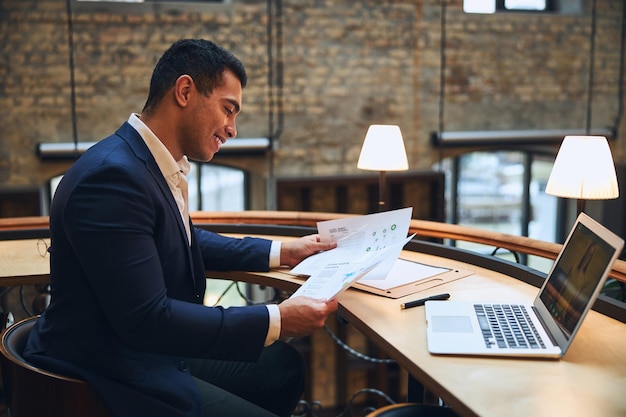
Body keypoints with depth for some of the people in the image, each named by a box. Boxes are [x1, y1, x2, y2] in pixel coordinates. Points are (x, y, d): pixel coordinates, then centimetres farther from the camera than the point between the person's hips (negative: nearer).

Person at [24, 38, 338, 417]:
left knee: (284, 365, 14)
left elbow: (188, 241, 20)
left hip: (153, 352, 9)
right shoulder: (112, 175, -25)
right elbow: (145, 321, -29)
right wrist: (276, 321, -25)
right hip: (105, 377, -9)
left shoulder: (158, 164, 2)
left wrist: (282, 252, 13)